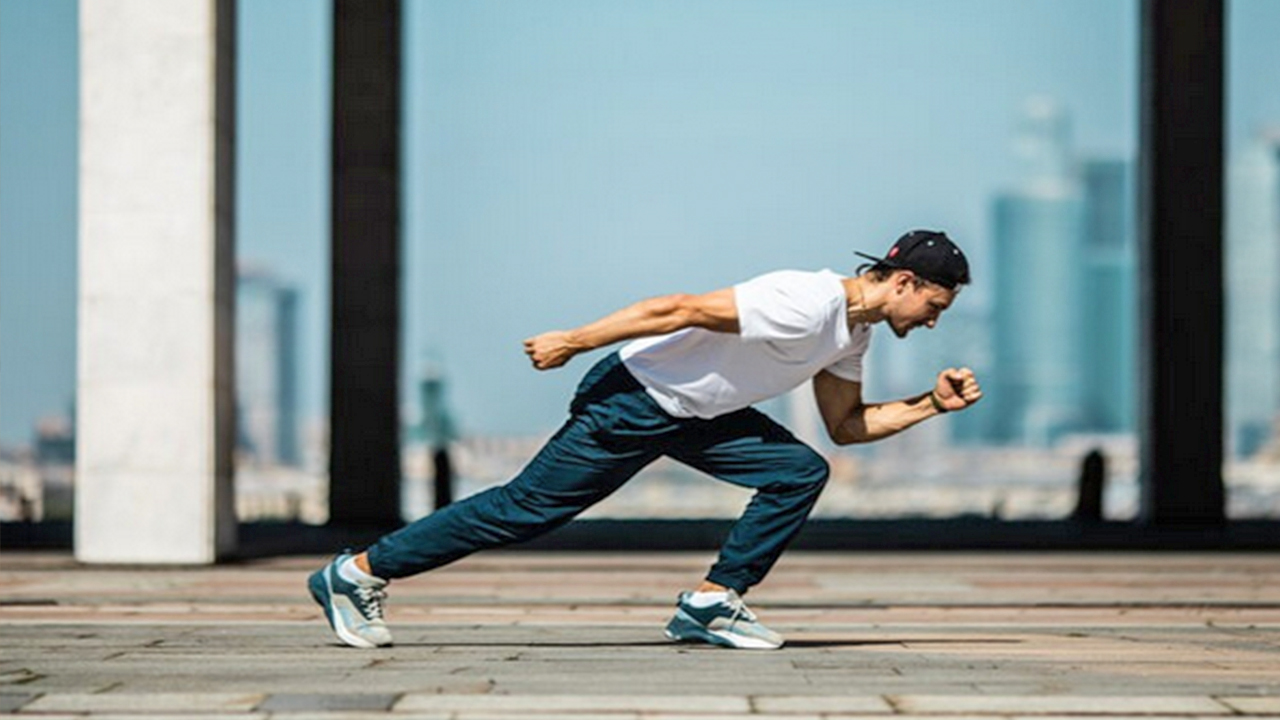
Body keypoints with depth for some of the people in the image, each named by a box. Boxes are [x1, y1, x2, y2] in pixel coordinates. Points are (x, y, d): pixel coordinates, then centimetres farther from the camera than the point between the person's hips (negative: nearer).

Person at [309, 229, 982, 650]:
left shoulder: (854, 331, 4)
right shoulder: (808, 304, -27)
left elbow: (846, 425, 16)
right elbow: (680, 309, -27)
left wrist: (929, 404, 4)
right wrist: (571, 342, -24)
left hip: (693, 413, 9)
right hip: (631, 401, -9)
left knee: (801, 472, -3)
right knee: (524, 508, -5)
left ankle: (712, 602, -1)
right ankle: (358, 571, 5)